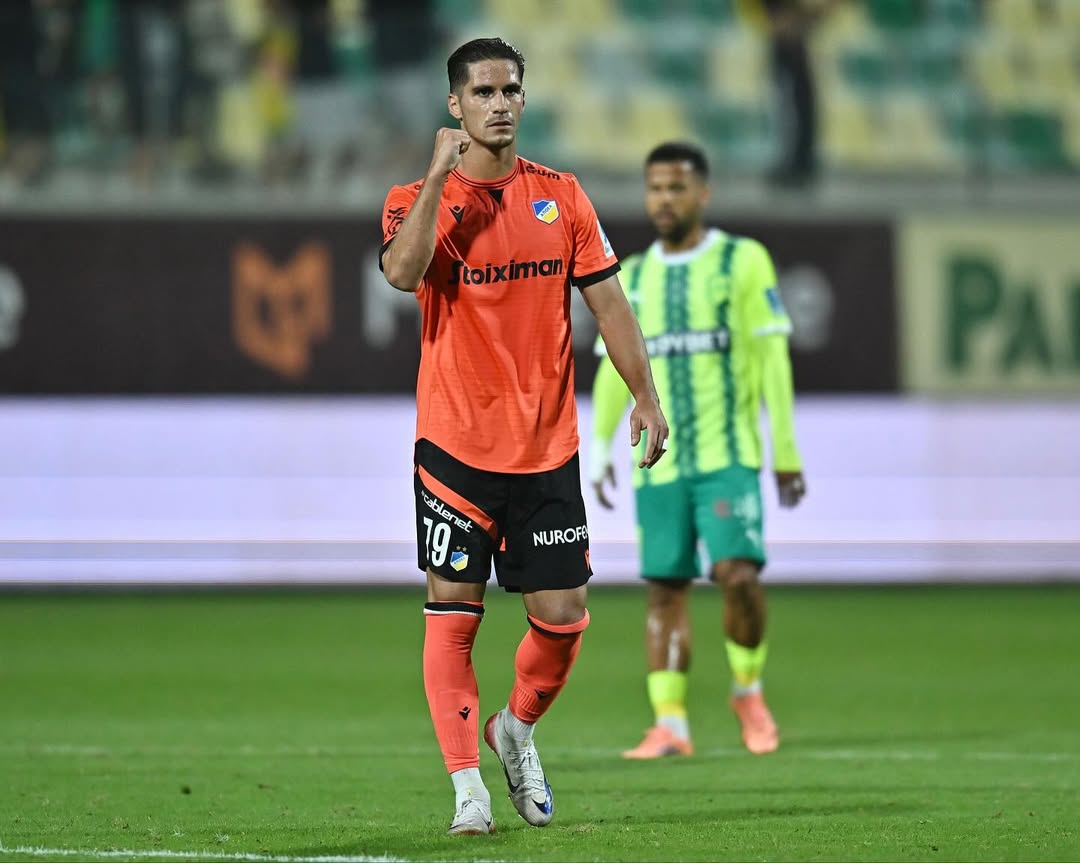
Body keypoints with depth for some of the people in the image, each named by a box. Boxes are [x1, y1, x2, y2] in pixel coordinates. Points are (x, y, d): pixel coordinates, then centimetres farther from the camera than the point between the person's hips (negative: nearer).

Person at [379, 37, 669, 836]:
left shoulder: (560, 196, 7)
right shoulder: (420, 199, -2)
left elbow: (606, 299, 10)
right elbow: (401, 270, -23)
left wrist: (646, 395, 6)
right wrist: (441, 177, -24)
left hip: (547, 447, 3)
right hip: (455, 443, -3)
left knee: (562, 615, 1)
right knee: (453, 611, -5)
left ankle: (517, 730, 29)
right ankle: (467, 785, -1)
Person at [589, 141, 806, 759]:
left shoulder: (742, 261, 2)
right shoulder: (632, 278, 14)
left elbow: (771, 358, -1)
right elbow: (614, 367, 15)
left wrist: (787, 451, -3)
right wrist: (600, 447, 6)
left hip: (728, 456, -4)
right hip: (658, 464, 4)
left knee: (738, 574, -16)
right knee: (666, 587, 0)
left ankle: (749, 691, 8)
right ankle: (670, 726, 3)